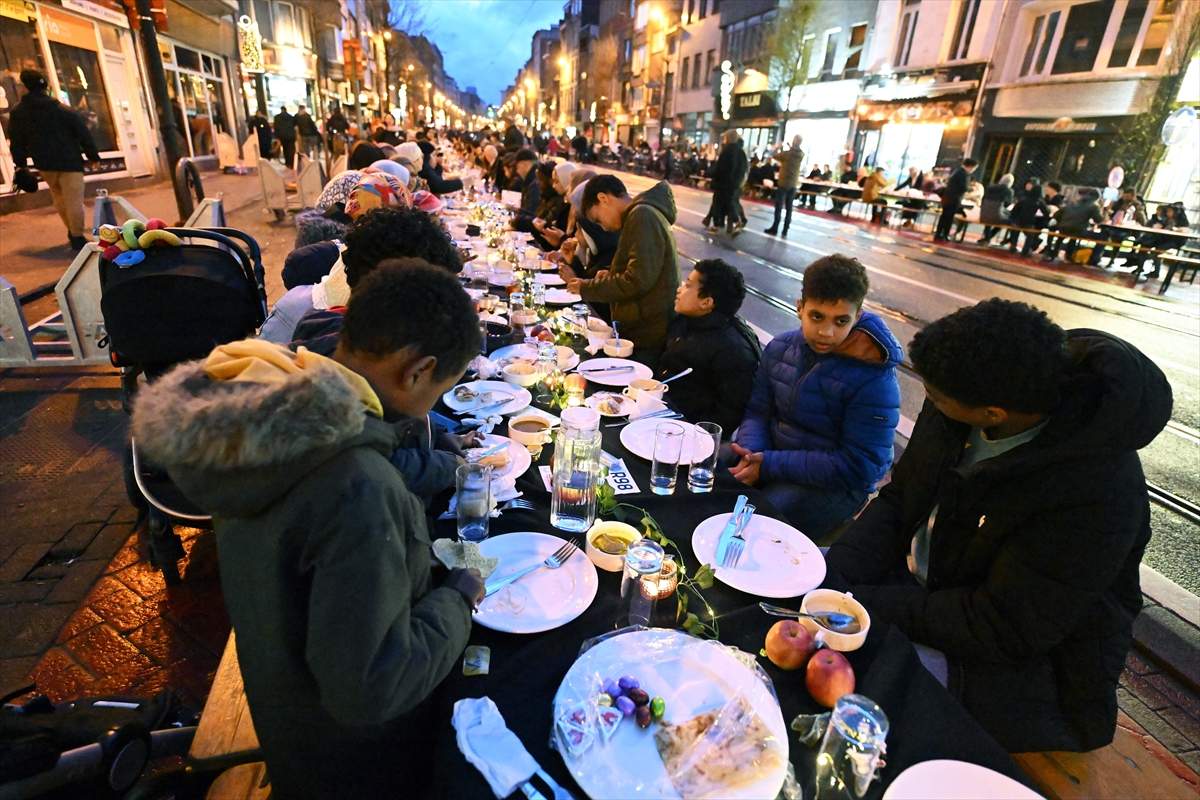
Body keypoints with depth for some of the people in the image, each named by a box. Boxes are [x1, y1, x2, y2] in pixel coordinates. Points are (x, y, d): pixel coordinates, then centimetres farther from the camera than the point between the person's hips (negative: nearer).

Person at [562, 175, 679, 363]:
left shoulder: (642, 216, -13)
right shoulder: (646, 213, 18)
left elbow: (639, 280, -21)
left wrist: (587, 288, -10)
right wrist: (612, 274, 9)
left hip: (648, 335, -10)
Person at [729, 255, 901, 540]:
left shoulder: (874, 380, -21)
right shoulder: (780, 348, -2)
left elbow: (858, 467, -21)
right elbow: (757, 412, 5)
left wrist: (770, 465, -23)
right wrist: (751, 451, -18)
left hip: (832, 484, -6)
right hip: (769, 455, 6)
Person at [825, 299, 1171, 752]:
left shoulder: (1094, 495, -32)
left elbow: (1003, 628, -25)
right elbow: (898, 499, -4)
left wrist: (864, 605, -23)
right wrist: (830, 580, -16)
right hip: (917, 579, 6)